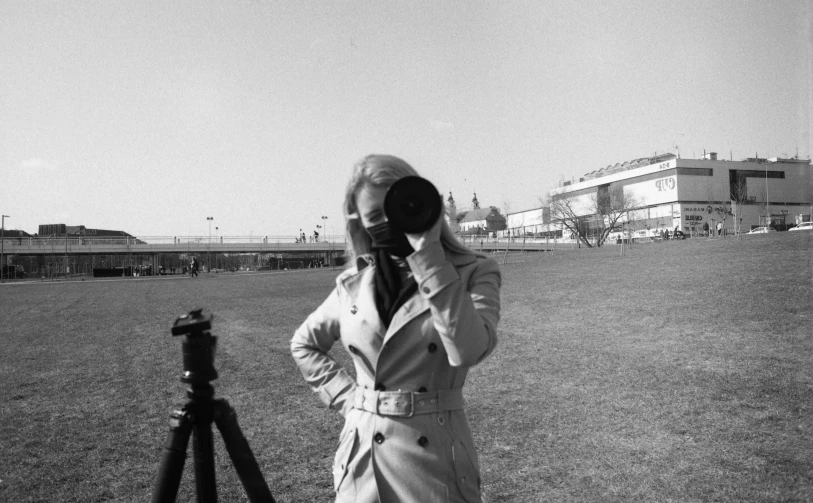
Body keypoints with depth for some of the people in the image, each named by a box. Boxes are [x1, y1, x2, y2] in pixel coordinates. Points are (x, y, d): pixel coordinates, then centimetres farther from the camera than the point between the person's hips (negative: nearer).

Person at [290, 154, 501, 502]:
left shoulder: (473, 273, -7)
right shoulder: (354, 284, 2)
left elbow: (468, 350, -25)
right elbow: (303, 345, 17)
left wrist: (428, 255, -22)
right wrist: (346, 397, 4)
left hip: (434, 463, -2)